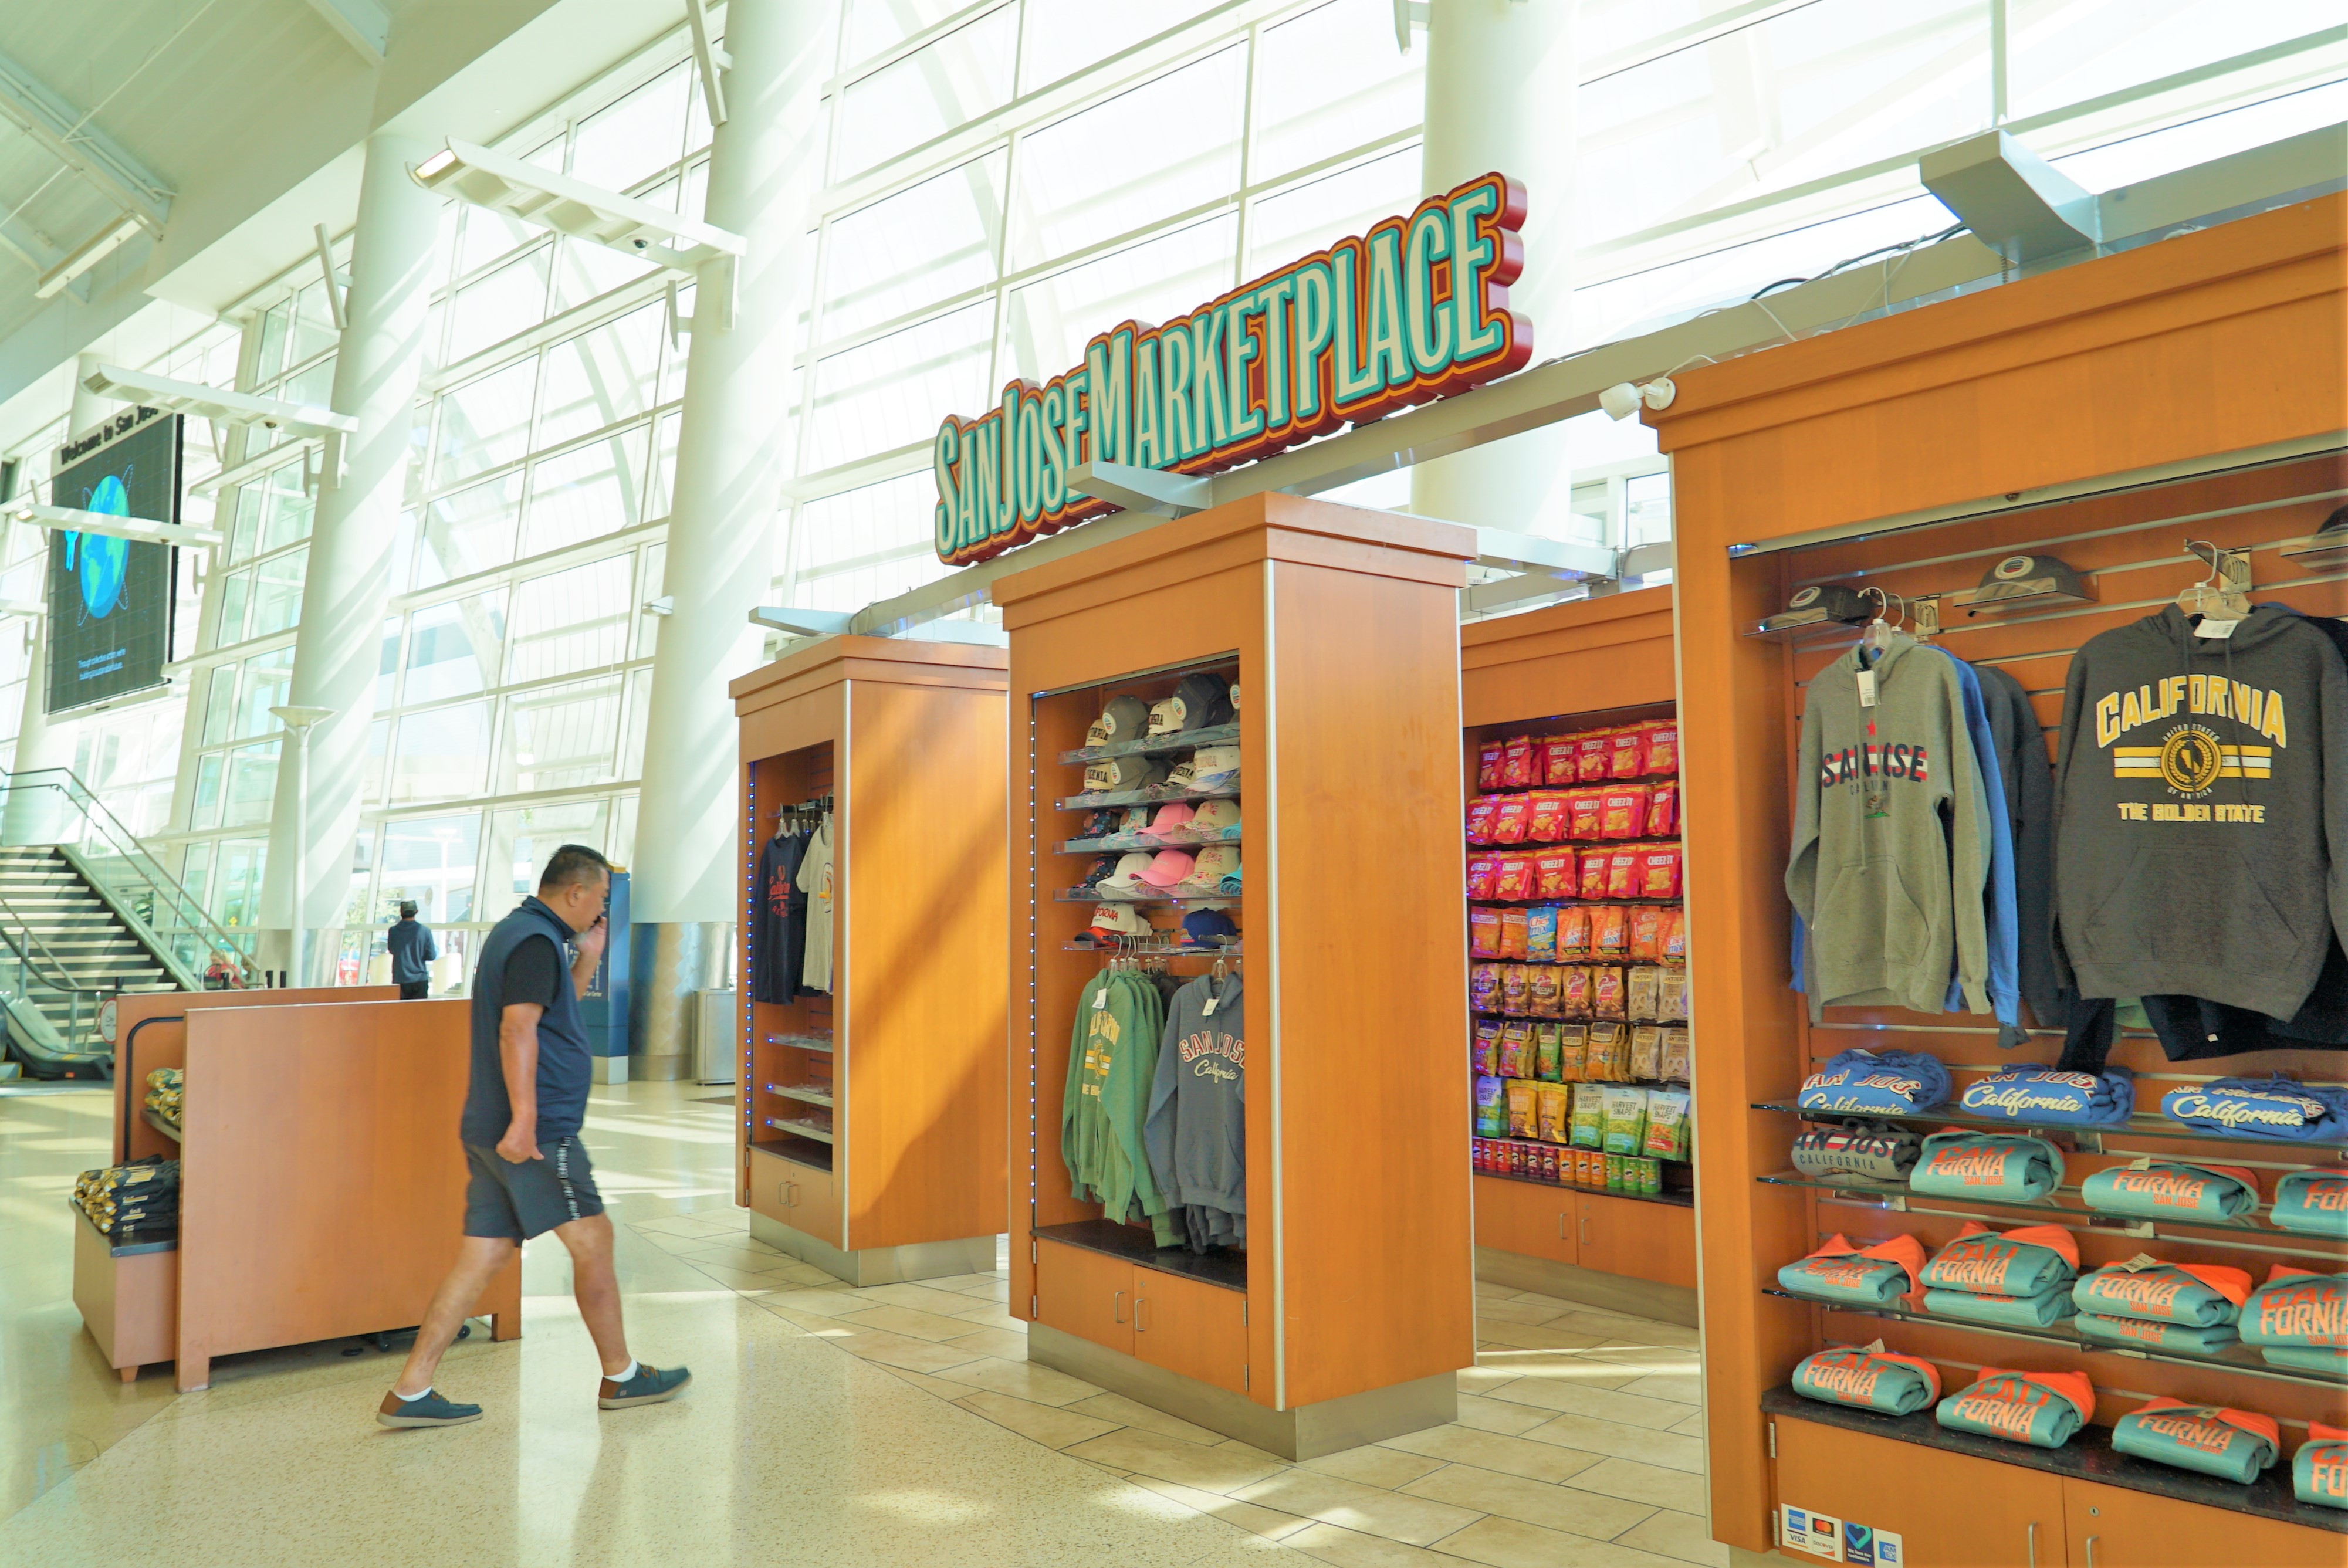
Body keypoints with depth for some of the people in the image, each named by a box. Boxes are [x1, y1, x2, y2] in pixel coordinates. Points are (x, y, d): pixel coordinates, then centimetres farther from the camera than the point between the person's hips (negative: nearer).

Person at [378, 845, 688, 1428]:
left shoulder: (515, 932, 18)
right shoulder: (536, 940, -13)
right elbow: (518, 1029, -24)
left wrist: (586, 960, 19)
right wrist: (524, 1117, -30)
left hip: (491, 1132, 10)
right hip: (536, 1132, -10)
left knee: (483, 1256, 10)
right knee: (592, 1240, 1)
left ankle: (410, 1392, 11)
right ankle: (621, 1378, 12)